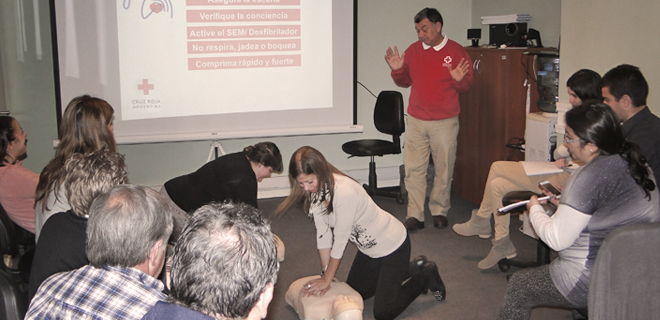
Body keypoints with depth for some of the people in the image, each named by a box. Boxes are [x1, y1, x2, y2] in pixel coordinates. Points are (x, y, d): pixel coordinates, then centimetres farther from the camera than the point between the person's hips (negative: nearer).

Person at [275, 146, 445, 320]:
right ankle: (407, 270, 32)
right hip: (367, 246, 8)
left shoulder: (344, 192, -36)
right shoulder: (315, 190, -11)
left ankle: (426, 275, 17)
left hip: (392, 244, -8)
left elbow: (340, 240, -28)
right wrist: (324, 275, -10)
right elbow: (323, 233, -7)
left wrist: (327, 280, -17)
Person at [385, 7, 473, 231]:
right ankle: (415, 215, 7)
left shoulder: (457, 52, -3)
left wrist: (459, 80, -21)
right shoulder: (413, 50, 5)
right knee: (414, 170, 1)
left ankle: (440, 211, 22)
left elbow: (466, 87, 1)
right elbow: (404, 82, 14)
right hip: (416, 121, 2)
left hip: (445, 122, -2)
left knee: (444, 169, 6)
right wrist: (397, 70, -6)